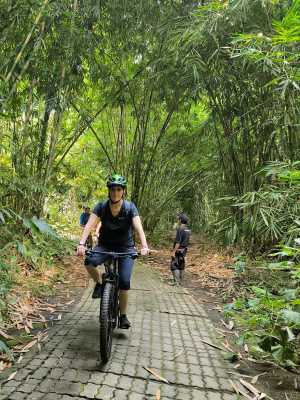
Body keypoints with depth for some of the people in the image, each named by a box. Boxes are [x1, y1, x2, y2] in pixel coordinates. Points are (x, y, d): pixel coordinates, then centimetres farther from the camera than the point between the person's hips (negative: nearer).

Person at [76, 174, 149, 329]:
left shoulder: (130, 207, -15)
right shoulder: (101, 206, -13)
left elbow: (138, 227, -27)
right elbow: (90, 225, -23)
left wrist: (144, 246, -43)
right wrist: (81, 243, -39)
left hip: (125, 248, -1)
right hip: (105, 245, 1)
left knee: (124, 281, -12)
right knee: (89, 261, -29)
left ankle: (123, 316, 9)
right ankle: (99, 284, 2)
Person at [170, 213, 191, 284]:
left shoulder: (180, 229, -18)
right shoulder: (188, 230, 9)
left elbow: (178, 242, -22)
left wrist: (173, 251, -19)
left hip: (178, 250, -9)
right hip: (184, 250, 9)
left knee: (174, 265, -5)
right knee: (181, 266, 14)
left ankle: (177, 281, -8)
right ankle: (180, 281, 20)